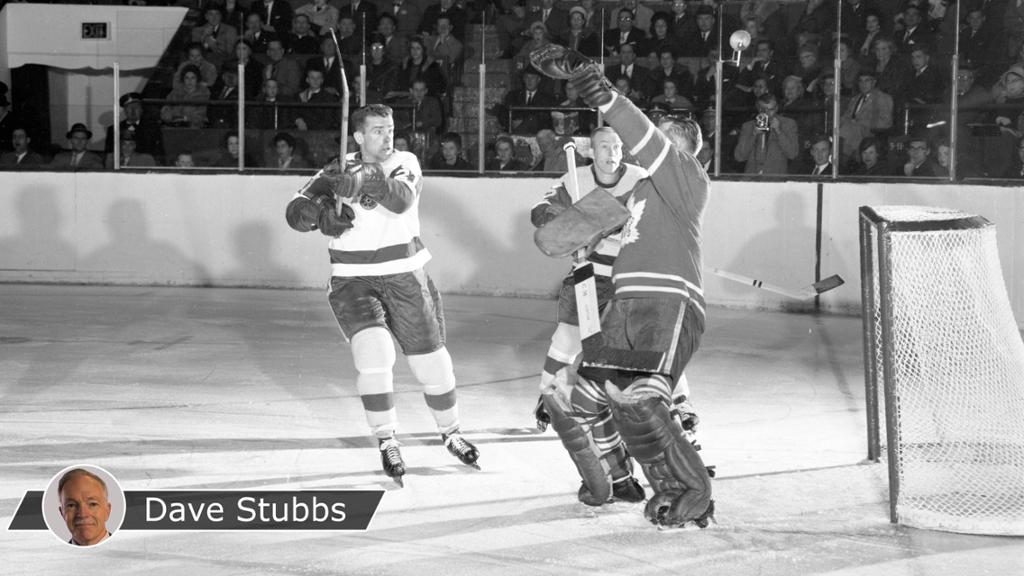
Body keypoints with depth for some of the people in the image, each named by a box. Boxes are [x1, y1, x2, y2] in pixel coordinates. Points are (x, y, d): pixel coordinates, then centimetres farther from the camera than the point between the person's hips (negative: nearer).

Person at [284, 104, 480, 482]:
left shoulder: (405, 164, -4)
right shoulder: (337, 171, -2)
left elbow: (402, 199, -25)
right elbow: (296, 210, -9)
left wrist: (365, 181, -42)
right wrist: (322, 215, -30)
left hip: (405, 279, 1)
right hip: (354, 282, -1)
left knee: (432, 362, 6)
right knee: (374, 352, -24)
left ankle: (450, 433, 32)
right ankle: (387, 442, -9)